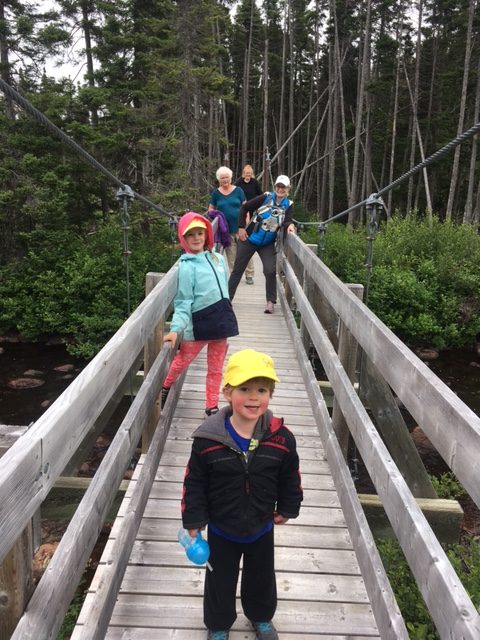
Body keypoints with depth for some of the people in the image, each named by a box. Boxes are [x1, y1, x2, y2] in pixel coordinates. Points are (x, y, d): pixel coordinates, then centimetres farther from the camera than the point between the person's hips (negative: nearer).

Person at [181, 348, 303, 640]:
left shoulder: (281, 438, -20)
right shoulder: (208, 439, -24)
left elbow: (291, 478, -3)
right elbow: (194, 483, -12)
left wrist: (287, 509, 6)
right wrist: (193, 523, -7)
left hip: (262, 528, 2)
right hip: (221, 530, -1)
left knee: (262, 578, 26)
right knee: (220, 581, 21)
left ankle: (261, 616, 56)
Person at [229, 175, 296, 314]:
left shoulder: (289, 205, -2)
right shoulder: (266, 197, -9)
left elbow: (287, 221, -13)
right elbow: (244, 207, -4)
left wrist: (289, 225, -37)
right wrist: (241, 227, -8)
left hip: (267, 244, 1)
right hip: (249, 238, -1)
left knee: (270, 271, -12)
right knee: (237, 269, 6)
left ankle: (270, 302, 5)